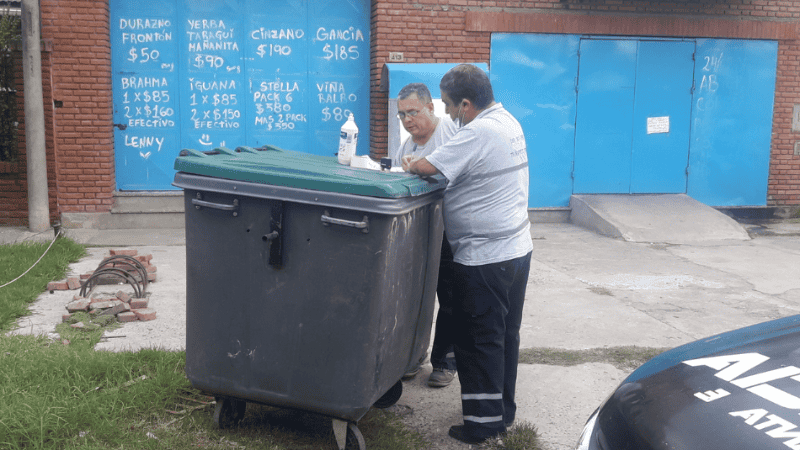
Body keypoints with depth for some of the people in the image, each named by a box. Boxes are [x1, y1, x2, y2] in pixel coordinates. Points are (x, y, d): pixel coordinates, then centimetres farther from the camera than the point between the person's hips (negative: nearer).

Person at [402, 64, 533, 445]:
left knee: (479, 342, 3)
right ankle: (503, 413, 31)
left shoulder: (478, 133, -21)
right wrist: (421, 165, 7)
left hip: (484, 258, -9)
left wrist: (410, 165, 2)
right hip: (517, 249, 9)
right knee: (505, 335, 18)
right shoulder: (509, 122, 8)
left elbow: (427, 167, -20)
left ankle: (482, 424, 13)